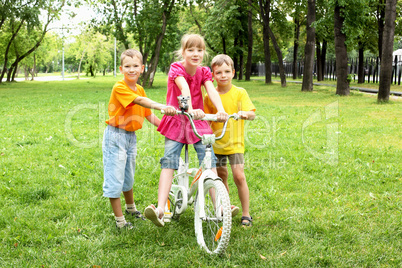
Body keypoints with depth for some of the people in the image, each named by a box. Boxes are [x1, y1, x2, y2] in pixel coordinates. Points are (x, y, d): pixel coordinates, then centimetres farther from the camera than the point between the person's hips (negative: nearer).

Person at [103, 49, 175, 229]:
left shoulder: (140, 89, 7)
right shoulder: (119, 87, -18)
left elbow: (149, 115, 11)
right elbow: (140, 101, -33)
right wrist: (162, 107, -46)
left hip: (131, 136, 7)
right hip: (116, 136, -7)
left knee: (128, 176, 23)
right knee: (115, 178, -1)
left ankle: (131, 208, 43)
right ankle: (119, 220, 10)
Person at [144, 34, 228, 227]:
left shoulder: (204, 72, 2)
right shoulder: (176, 68, -9)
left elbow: (212, 91, -18)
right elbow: (184, 88, -30)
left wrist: (221, 110, -37)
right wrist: (190, 109, -48)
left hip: (199, 123, 3)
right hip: (177, 121, -3)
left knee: (209, 160, -9)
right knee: (169, 161, -13)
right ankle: (161, 208, -18)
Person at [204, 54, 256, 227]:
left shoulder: (239, 93, -4)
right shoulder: (209, 96, 1)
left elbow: (252, 114, -12)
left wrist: (245, 113, -32)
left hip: (235, 142, -2)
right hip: (216, 142, 3)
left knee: (239, 176, -10)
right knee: (221, 175, 11)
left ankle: (246, 214, 2)